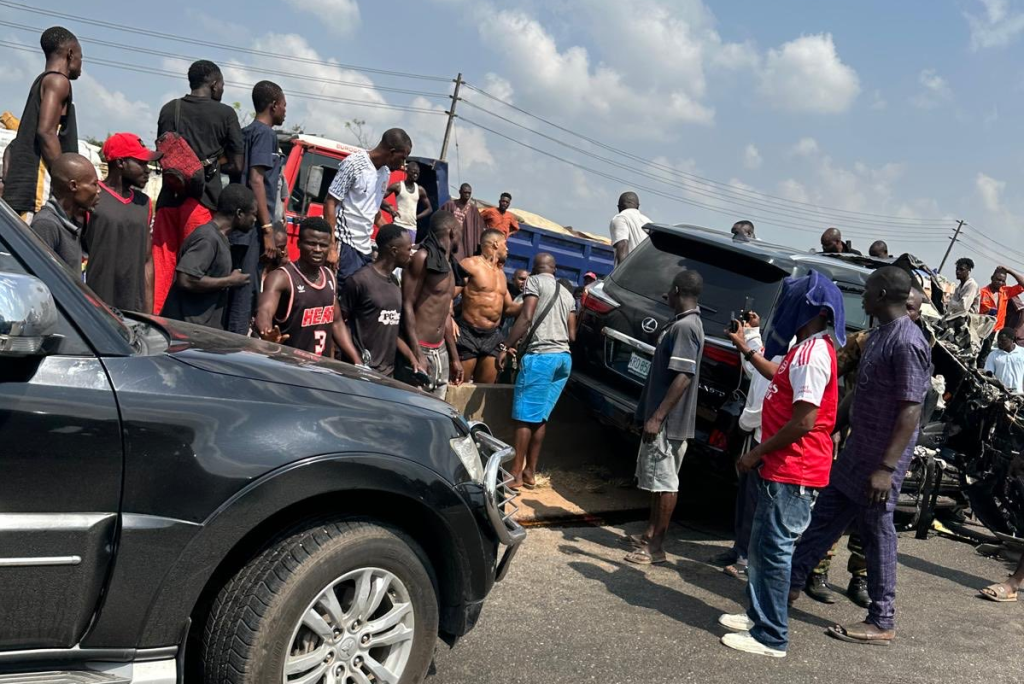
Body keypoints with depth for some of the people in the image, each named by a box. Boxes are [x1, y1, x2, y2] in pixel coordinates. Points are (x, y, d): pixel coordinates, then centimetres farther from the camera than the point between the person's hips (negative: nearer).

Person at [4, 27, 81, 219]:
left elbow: (12, 147, 26)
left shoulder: (40, 83, 28)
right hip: (38, 186, -9)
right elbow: (46, 132, -15)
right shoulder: (58, 81, 0)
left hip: (19, 189, 9)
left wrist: (9, 185, 22)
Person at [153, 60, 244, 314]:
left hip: (169, 195, 4)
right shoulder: (225, 114, 1)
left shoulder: (169, 109, 14)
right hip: (202, 197, -4)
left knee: (162, 264, 7)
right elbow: (236, 165, 0)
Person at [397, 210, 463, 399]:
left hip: (441, 352, 8)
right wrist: (417, 354, -19)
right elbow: (407, 305, -13)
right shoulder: (423, 257, -9)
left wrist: (454, 357, 21)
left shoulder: (448, 265, 16)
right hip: (419, 349, -8)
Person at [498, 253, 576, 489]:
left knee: (524, 417, -4)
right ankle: (530, 472, 12)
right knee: (539, 417, 10)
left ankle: (516, 474, -4)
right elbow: (572, 335, 19)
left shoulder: (534, 281, 2)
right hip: (563, 357, 7)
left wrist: (505, 346, -10)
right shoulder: (567, 293, 21)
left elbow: (526, 318, -11)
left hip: (539, 356, -7)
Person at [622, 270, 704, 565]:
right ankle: (650, 535, 28)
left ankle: (656, 547, 4)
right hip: (667, 419, 10)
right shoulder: (686, 322, 14)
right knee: (657, 480, 17)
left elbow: (683, 376, -25)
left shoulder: (684, 326, -18)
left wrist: (657, 417, -26)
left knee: (664, 482, -3)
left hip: (669, 421, -10)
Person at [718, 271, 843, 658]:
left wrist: (756, 454, -17)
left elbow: (804, 421, -24)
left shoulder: (812, 353, -21)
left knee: (773, 549, -4)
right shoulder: (806, 348, 12)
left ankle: (771, 637, 6)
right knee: (762, 545, 19)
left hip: (793, 472, -11)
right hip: (783, 467, 11)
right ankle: (760, 616, 31)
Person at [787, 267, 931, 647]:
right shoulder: (878, 335, 10)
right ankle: (791, 583, 28)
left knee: (877, 534, 1)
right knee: (824, 519, 16)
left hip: (880, 460, -9)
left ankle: (882, 623, 14)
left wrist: (887, 467, -26)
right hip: (856, 450, 9)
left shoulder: (907, 342, -19)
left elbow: (911, 410, -23)